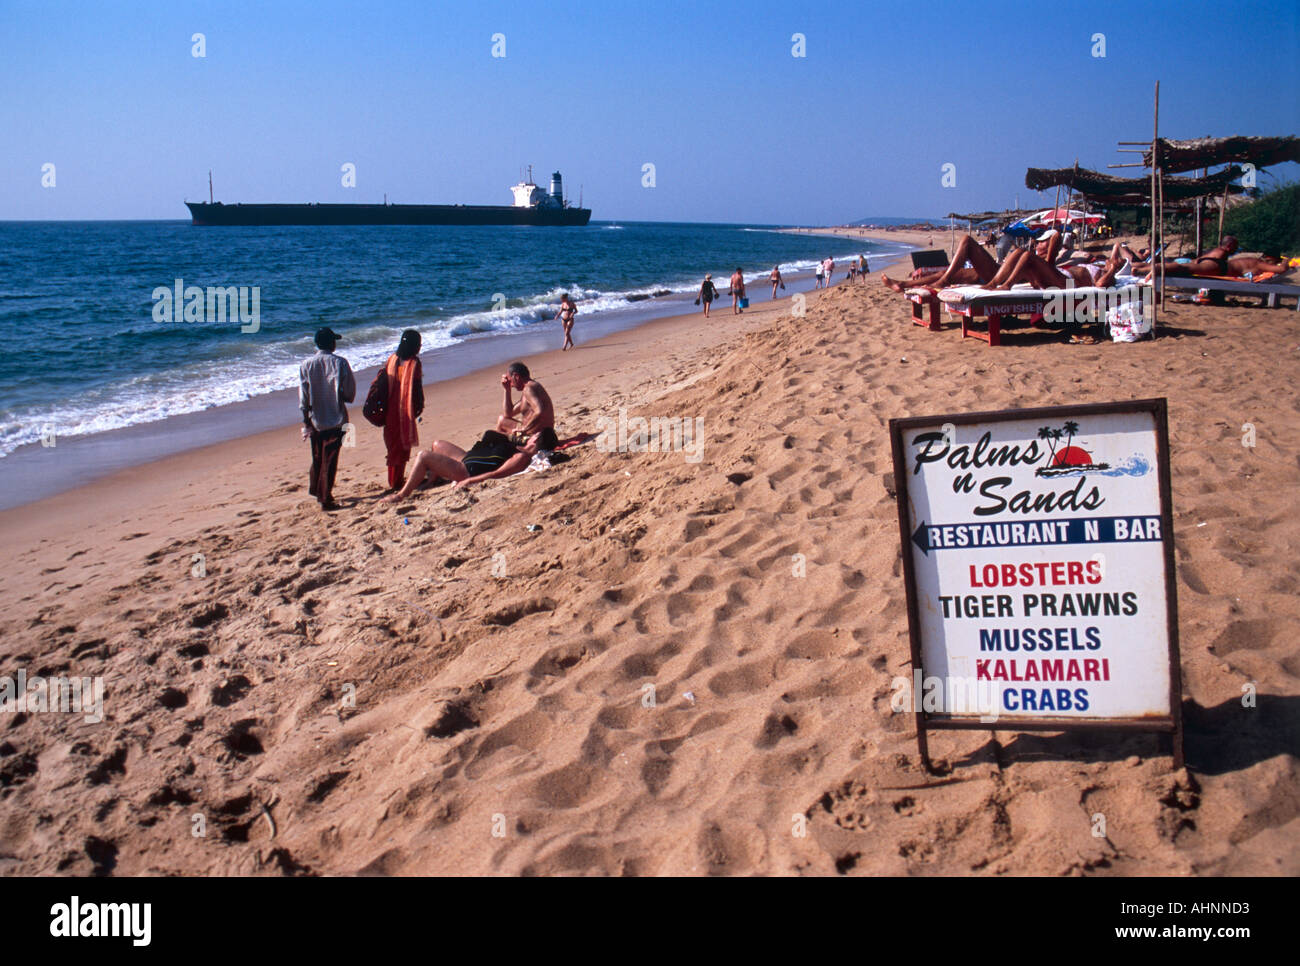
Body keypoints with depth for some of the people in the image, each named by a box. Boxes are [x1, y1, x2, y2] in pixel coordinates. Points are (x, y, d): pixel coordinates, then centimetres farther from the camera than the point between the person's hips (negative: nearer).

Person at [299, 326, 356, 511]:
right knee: (329, 461, 3)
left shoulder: (306, 365, -4)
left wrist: (306, 422, 4)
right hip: (335, 419, -3)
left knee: (317, 458, 22)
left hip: (315, 420, 3)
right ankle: (326, 499, 5)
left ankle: (315, 489, 37)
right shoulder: (340, 363, -10)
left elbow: (303, 398, -3)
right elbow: (350, 393, -8)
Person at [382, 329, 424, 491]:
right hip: (405, 411, -6)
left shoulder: (392, 359, 6)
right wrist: (420, 406, -2)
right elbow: (417, 388, -14)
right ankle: (397, 482, 5)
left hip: (390, 410, 6)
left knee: (393, 444, 17)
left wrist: (384, 406, 14)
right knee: (403, 445, 4)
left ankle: (393, 480, 25)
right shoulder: (414, 362, -12)